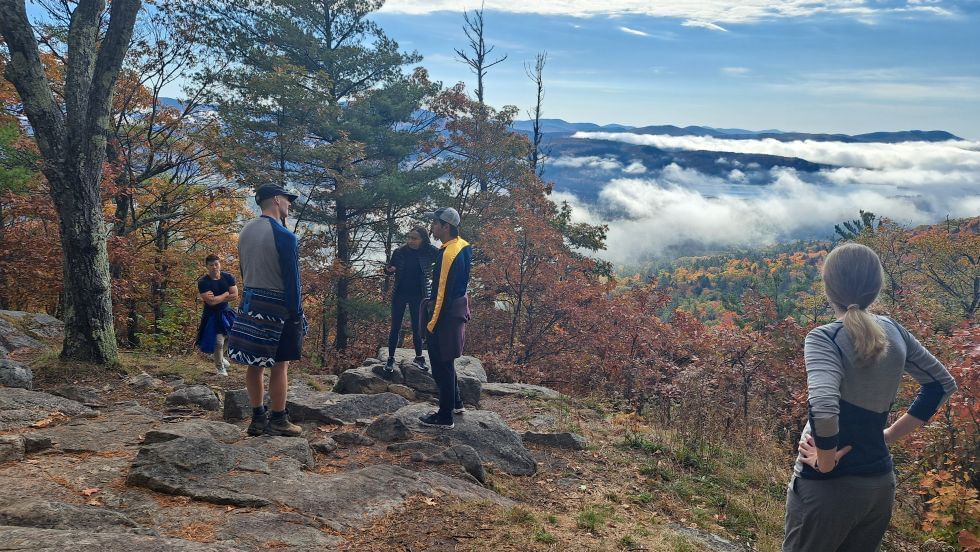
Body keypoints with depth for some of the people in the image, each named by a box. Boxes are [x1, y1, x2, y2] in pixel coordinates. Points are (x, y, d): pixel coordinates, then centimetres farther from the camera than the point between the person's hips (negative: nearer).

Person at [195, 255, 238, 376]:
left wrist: (217, 298, -19)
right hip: (211, 315, -5)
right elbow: (210, 301, -26)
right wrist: (226, 294, -15)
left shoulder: (228, 277, -6)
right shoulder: (203, 282, -17)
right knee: (218, 341, -9)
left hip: (226, 312, 5)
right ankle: (220, 367, 15)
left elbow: (235, 295, -14)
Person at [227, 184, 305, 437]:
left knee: (256, 363, 11)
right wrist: (296, 315, -10)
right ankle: (278, 421, 5)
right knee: (279, 365, 0)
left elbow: (245, 272, 15)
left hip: (250, 303, 8)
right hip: (278, 306, -7)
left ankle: (258, 418, 18)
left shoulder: (245, 232, 10)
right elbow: (291, 279, -15)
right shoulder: (285, 237, -14)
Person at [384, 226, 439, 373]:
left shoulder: (429, 252, -10)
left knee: (417, 328, 9)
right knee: (395, 328, 4)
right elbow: (389, 268, 6)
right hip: (399, 294, 1)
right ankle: (391, 358, 13)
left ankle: (419, 357, 24)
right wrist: (389, 269, -15)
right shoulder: (400, 252, -7)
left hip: (418, 296, 0)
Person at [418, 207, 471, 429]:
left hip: (445, 315, -10)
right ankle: (455, 403, 36)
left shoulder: (448, 255, -25)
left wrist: (432, 324, -18)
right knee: (446, 362, 23)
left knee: (442, 366, 1)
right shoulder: (462, 246, 6)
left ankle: (445, 417, 11)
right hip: (458, 309, 10)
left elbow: (443, 294, -24)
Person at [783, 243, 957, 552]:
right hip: (880, 484, 7)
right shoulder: (894, 332, 2)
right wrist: (891, 435, 11)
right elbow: (942, 383, 14)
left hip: (827, 487, -6)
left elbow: (823, 408, -34)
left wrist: (825, 462, -17)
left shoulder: (824, 338, -19)